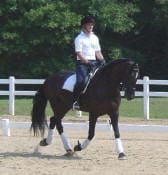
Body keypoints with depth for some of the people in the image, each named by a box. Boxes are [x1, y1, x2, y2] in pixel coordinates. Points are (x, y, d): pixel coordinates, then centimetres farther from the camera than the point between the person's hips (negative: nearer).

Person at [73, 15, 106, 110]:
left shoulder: (95, 38, 18)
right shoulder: (79, 38, -2)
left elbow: (98, 52, 19)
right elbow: (79, 54, -10)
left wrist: (102, 61, 1)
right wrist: (88, 62, -21)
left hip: (94, 62, 7)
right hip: (82, 63, -7)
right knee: (81, 80, -27)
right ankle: (75, 101, -20)